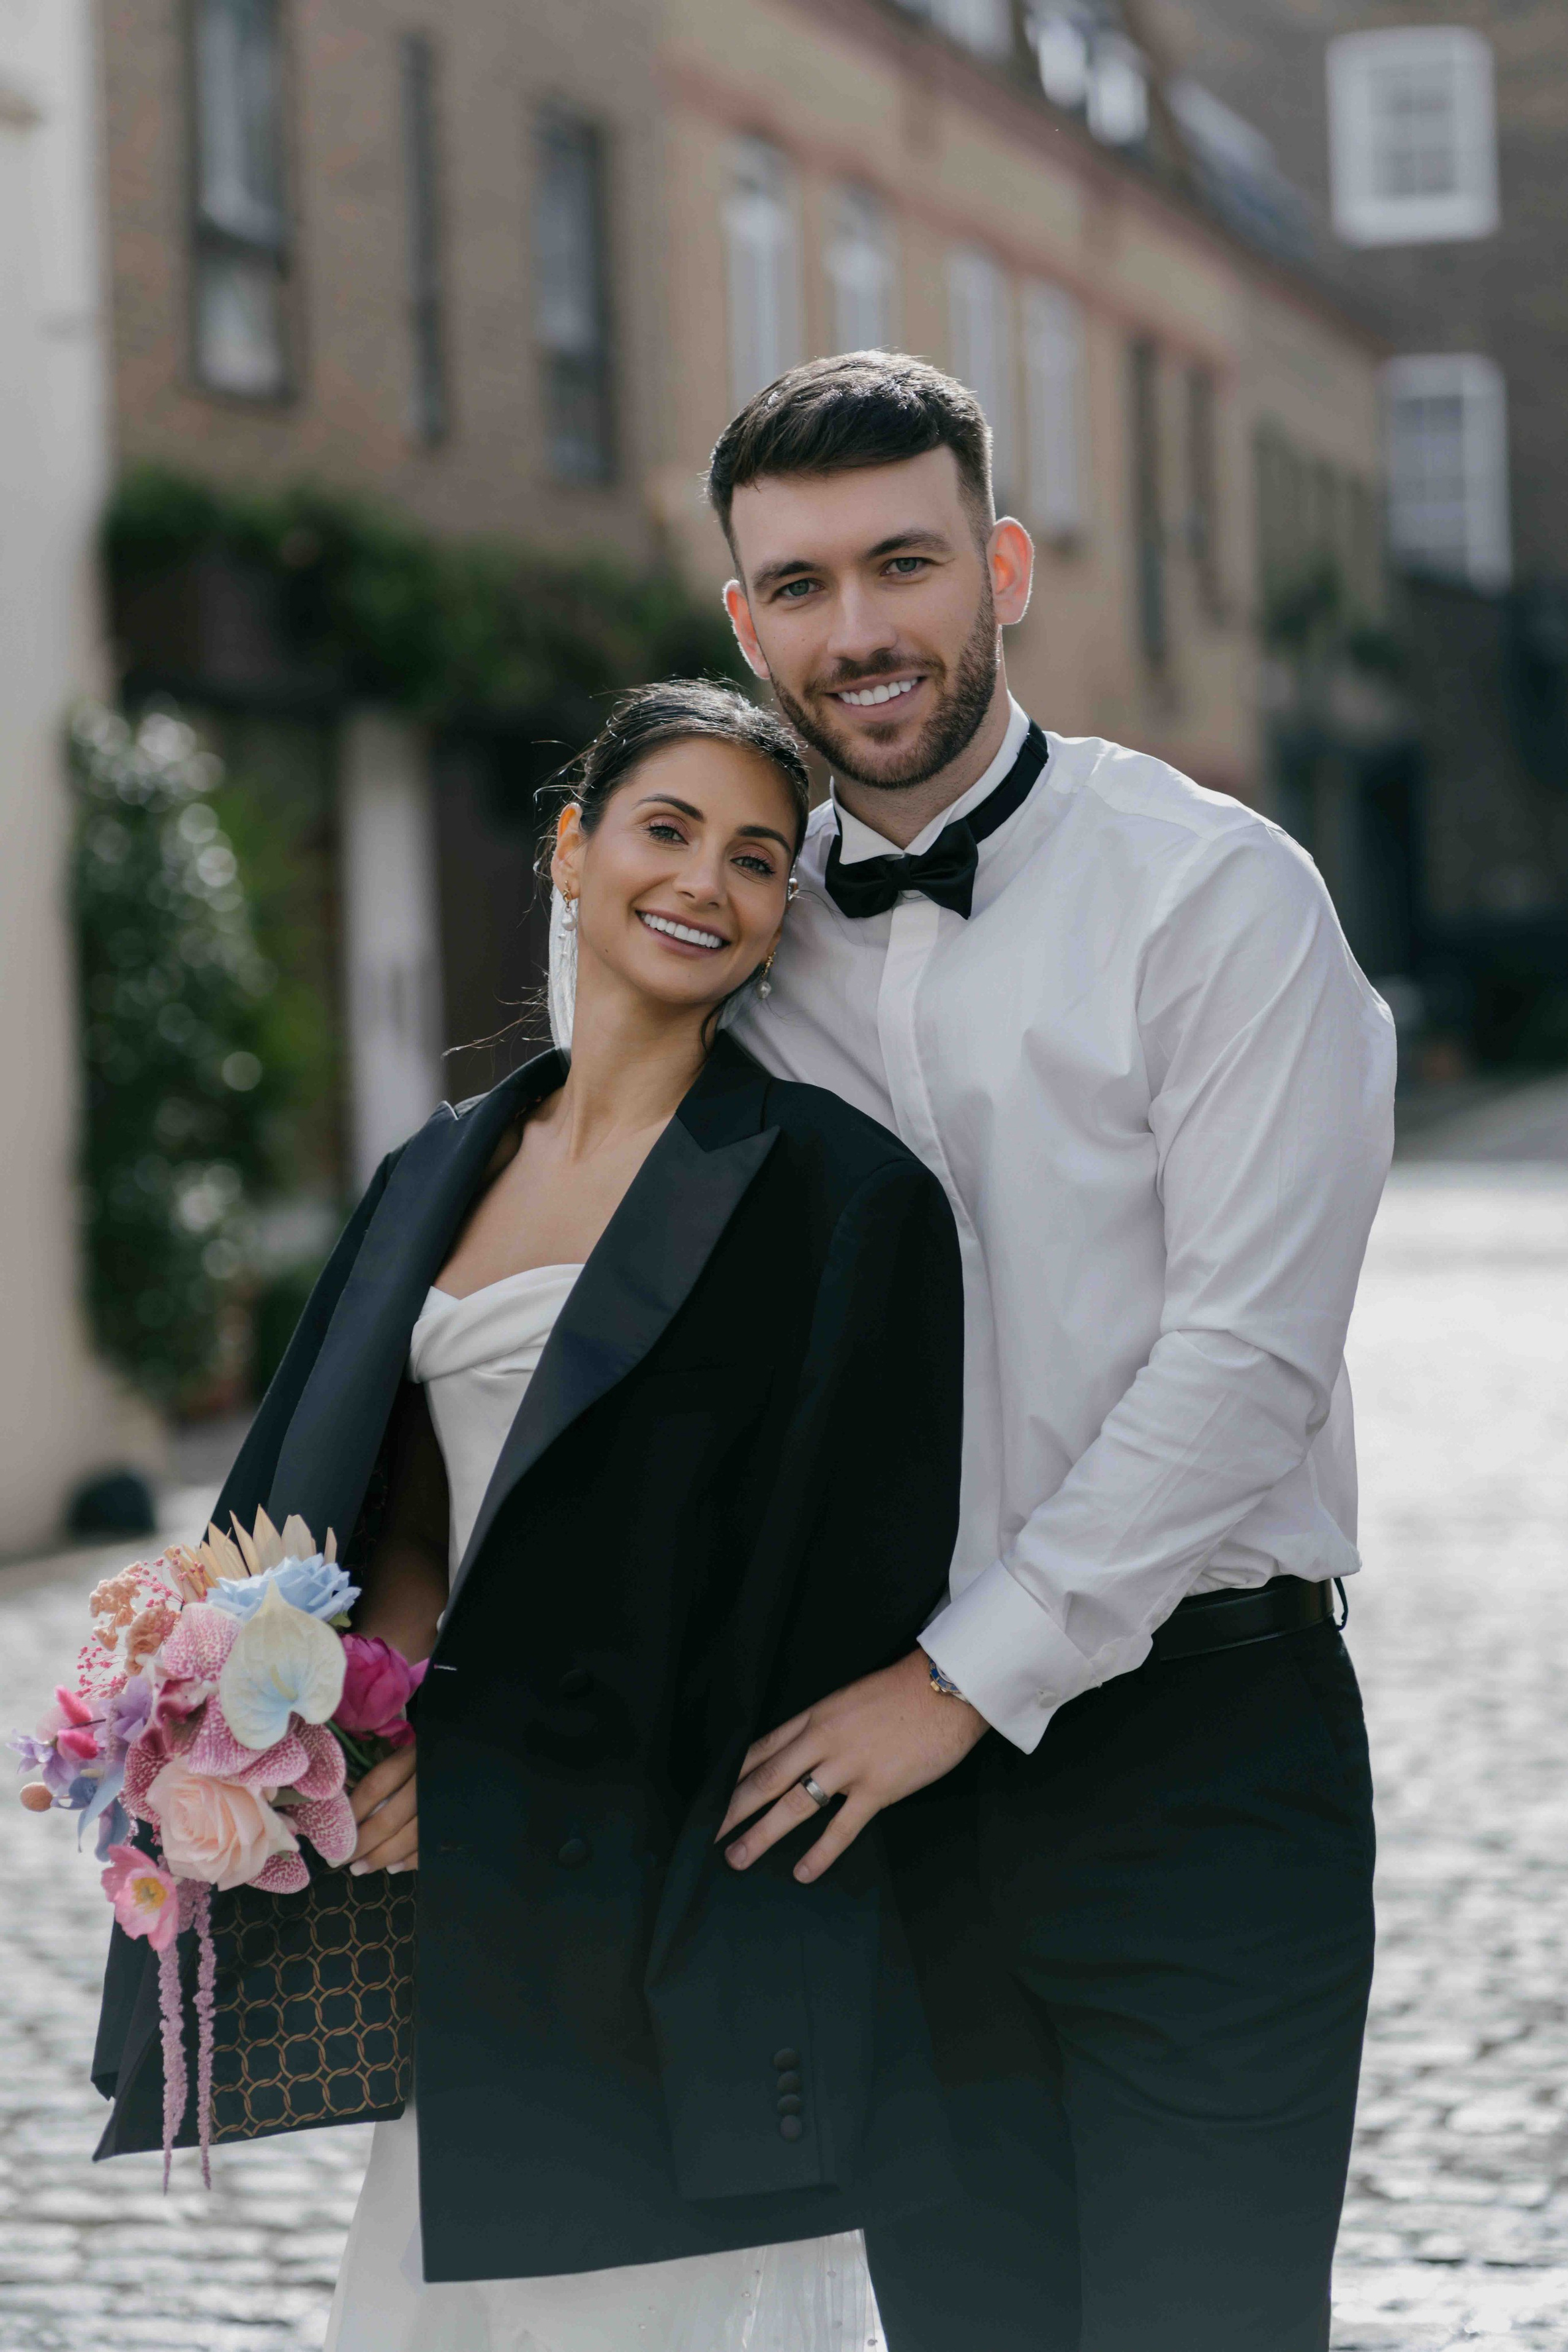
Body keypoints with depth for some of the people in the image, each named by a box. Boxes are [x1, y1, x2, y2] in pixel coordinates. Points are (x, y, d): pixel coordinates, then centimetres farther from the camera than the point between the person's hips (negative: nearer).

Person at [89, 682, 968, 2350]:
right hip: (470, 1923, 6)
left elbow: (825, 1579, -11)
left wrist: (489, 1755, -14)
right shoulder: (446, 1173, 13)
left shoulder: (832, 1189, -7)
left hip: (693, 1917, -6)